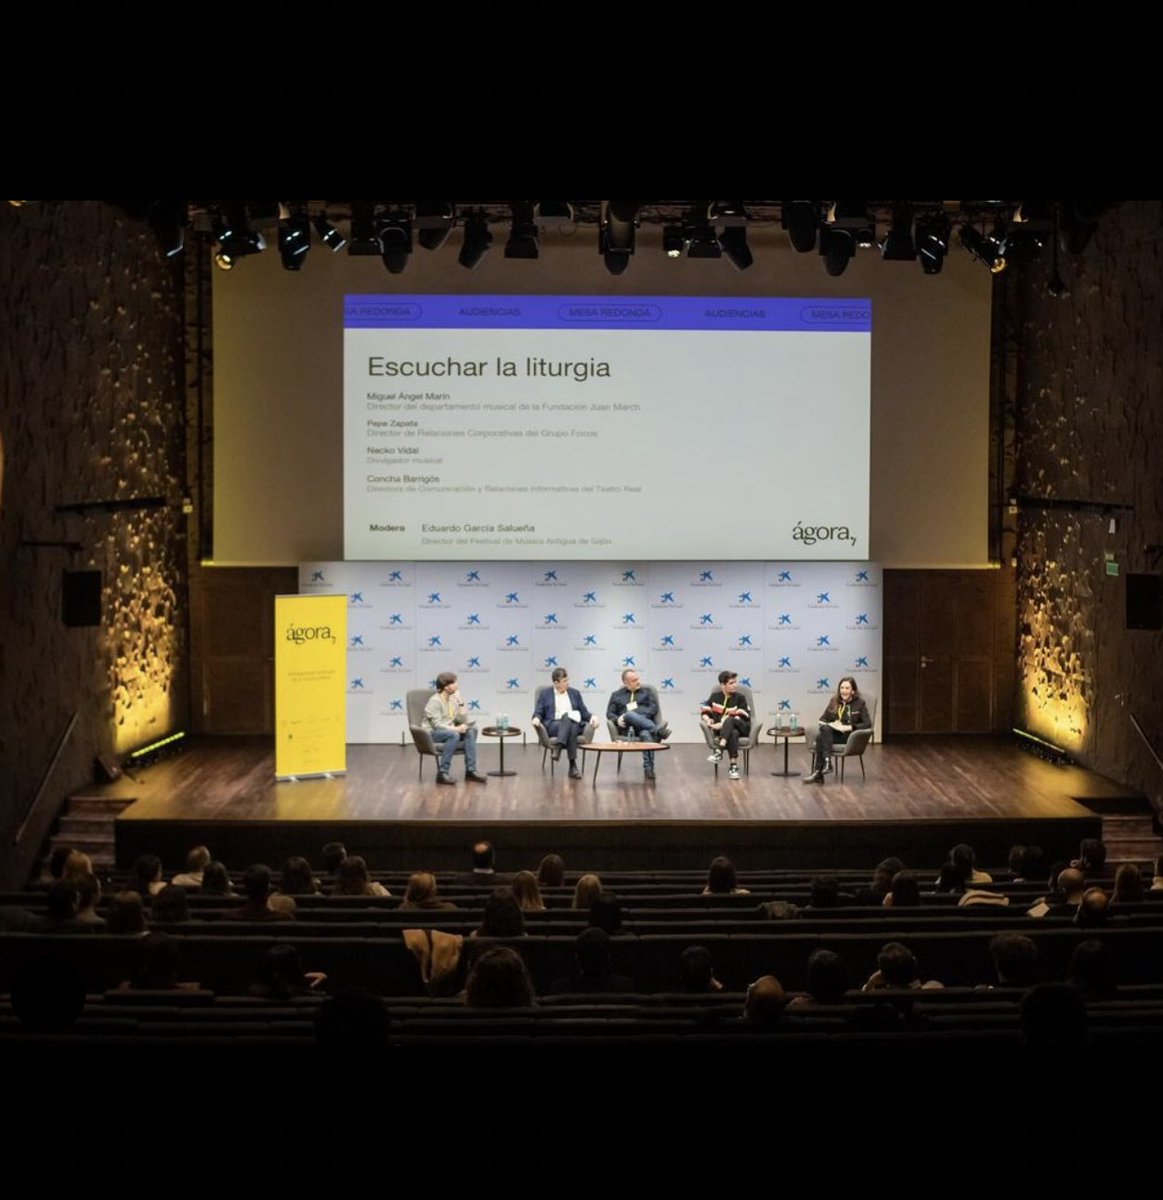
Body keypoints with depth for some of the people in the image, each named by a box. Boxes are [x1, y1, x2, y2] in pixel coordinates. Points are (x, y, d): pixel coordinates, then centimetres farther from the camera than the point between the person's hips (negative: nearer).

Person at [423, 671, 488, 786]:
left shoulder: (453, 698, 5)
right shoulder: (435, 701, -17)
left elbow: (463, 720, 2)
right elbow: (437, 725, -23)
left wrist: (460, 701, -10)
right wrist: (456, 729, -27)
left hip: (449, 730, 8)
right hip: (432, 733, -8)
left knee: (471, 730, -14)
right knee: (454, 735, -35)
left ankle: (471, 771, -16)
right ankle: (443, 773, -33)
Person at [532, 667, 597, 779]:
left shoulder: (575, 693, 21)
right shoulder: (545, 693, 14)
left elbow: (584, 712, 17)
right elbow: (539, 713, 8)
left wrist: (592, 716, -6)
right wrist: (536, 718, -16)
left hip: (574, 724, 2)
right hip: (552, 726, -2)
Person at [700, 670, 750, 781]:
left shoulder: (740, 697, -1)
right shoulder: (715, 696, 8)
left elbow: (740, 717, -13)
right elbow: (705, 712, 10)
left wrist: (722, 724, -24)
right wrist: (708, 720, -14)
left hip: (741, 727, -1)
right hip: (724, 730, 1)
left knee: (729, 720, -38)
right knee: (733, 733, -38)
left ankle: (718, 751, -50)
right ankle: (734, 766, -41)